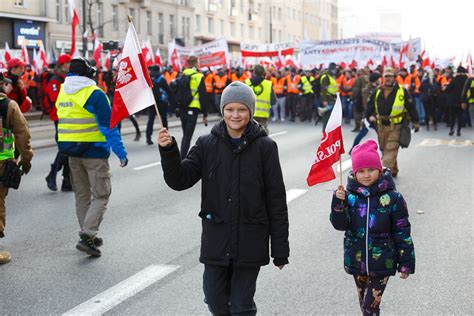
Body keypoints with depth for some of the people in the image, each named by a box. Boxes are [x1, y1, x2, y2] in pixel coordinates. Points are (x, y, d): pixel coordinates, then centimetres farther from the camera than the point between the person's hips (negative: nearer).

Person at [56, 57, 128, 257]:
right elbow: (108, 126, -17)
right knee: (100, 196, 0)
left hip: (72, 152, 7)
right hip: (94, 152, -7)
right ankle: (87, 236, -12)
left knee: (82, 196, 16)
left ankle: (88, 235, 23)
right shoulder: (95, 94, -15)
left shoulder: (62, 93, 6)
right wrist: (120, 151, -15)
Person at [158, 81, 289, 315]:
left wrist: (280, 249, -3)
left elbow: (276, 200, -4)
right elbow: (180, 180, -2)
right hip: (216, 240, 3)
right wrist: (168, 150, -20)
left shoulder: (264, 147, -6)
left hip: (250, 242, -2)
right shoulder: (207, 144, 2)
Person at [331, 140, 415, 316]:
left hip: (382, 263, -3)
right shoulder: (349, 196, -5)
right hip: (357, 261, 3)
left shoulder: (392, 198, -11)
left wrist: (406, 263, -4)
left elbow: (402, 233, -6)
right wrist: (338, 203, -26)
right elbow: (340, 225, -10)